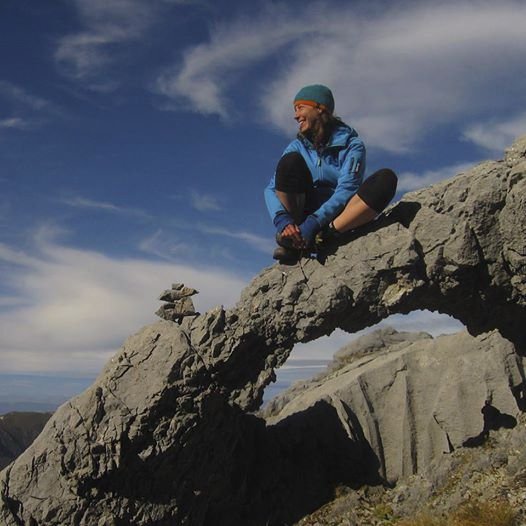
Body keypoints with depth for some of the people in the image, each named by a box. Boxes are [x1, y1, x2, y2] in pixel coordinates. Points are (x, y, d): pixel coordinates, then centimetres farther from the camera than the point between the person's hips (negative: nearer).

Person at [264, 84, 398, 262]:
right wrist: (282, 220, -29)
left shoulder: (351, 144, -3)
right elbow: (271, 189, -7)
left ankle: (323, 236, -33)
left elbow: (347, 188, -18)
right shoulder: (297, 147, 5)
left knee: (386, 178, -25)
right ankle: (294, 242, -22)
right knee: (290, 161, -21)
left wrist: (314, 223, -32)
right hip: (304, 214, 1)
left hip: (339, 218, -1)